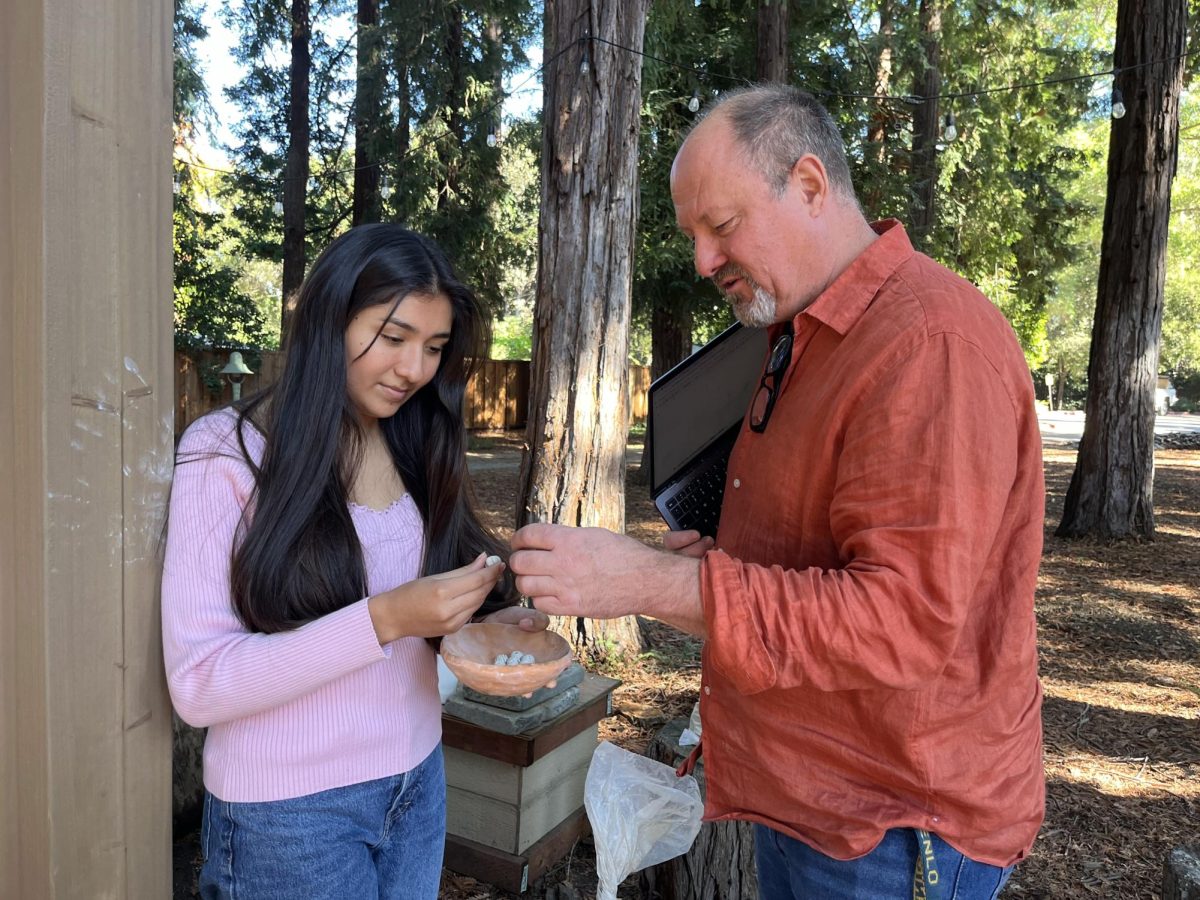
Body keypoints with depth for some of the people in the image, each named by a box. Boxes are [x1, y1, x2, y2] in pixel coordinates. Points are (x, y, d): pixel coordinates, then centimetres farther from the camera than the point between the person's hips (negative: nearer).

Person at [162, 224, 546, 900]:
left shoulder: (417, 452, 2)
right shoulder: (226, 452, -15)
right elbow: (199, 685, -19)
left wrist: (484, 627, -11)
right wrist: (383, 619, -29)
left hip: (420, 783, 6)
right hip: (287, 813, -5)